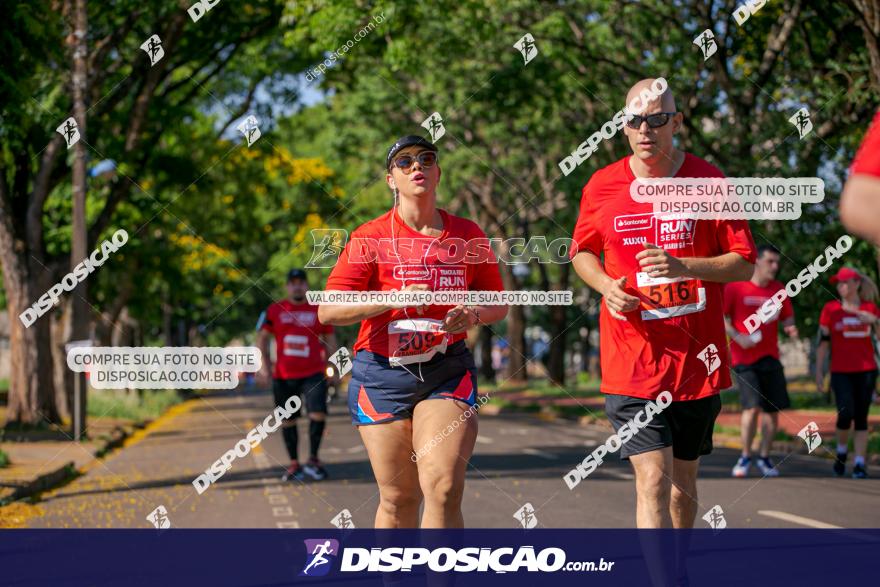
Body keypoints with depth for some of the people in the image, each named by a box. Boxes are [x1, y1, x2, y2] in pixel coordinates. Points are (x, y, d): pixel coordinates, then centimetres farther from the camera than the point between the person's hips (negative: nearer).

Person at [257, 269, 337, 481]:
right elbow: (263, 338, 8)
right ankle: (294, 464, 19)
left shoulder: (319, 310, 5)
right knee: (288, 420, 6)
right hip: (283, 375, 1)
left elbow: (330, 339, 11)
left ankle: (313, 460, 0)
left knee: (318, 413, -16)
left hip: (313, 374, -1)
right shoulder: (274, 311, 5)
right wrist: (265, 365, -3)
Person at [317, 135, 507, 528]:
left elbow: (499, 303, 16)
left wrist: (473, 315, -8)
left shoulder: (467, 234, 8)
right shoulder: (370, 237, -1)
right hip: (382, 374, -1)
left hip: (448, 373, 1)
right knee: (398, 499, 4)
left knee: (443, 489, -17)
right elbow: (328, 311, -8)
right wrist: (395, 299, -21)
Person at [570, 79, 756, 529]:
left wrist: (683, 265, -18)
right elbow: (582, 252, 17)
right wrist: (606, 285, -4)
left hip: (696, 360, 1)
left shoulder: (708, 181, -1)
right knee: (653, 481, -12)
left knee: (682, 481, 14)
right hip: (631, 361, -1)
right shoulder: (602, 186, 3)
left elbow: (744, 263, -1)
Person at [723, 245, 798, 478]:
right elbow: (721, 316, -3)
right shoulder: (735, 286, -4)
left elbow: (787, 317, 16)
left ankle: (764, 457, 19)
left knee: (773, 410, 3)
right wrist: (738, 336, -17)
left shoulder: (779, 289, 9)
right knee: (753, 406, -15)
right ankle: (745, 457, 2)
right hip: (744, 358, -5)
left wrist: (790, 327, -7)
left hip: (770, 357, 5)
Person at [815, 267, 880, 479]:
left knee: (861, 418, 0)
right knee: (846, 414, -14)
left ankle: (859, 464, 3)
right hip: (841, 371, -1)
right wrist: (819, 372, 0)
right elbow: (823, 342, 3)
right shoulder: (830, 309, 2)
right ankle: (841, 452, 12)